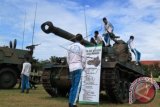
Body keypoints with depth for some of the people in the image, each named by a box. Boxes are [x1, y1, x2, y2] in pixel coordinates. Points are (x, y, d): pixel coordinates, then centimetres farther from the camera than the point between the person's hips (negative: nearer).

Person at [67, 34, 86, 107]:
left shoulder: (70, 47, 10)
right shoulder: (82, 47, -4)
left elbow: (68, 59, 11)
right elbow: (83, 59, -7)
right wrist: (83, 67, 7)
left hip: (71, 68, 5)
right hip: (78, 68, -5)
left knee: (73, 86, 14)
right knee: (77, 86, -5)